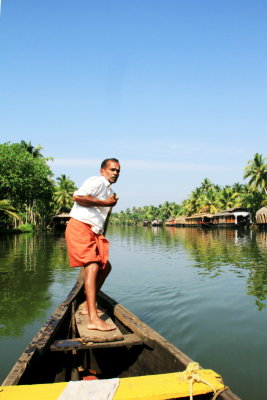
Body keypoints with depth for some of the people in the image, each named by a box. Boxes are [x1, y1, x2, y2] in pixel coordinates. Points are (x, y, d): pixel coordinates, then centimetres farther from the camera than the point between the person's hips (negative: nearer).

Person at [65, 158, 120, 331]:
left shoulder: (109, 190, 23)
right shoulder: (97, 182, -9)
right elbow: (78, 196, -25)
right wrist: (105, 202, -18)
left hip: (93, 232, 11)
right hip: (80, 228, -10)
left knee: (105, 266, 13)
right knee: (92, 266, -22)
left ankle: (90, 305, 25)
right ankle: (93, 319, -28)